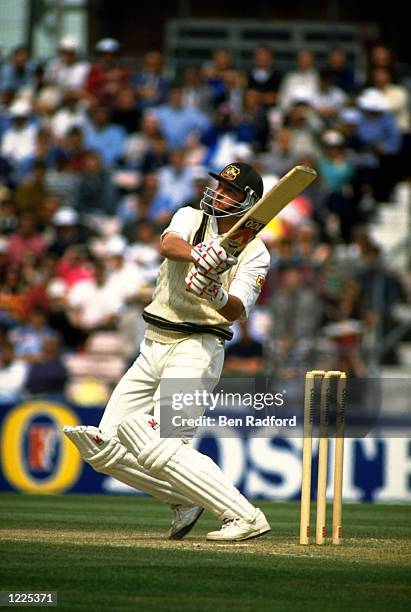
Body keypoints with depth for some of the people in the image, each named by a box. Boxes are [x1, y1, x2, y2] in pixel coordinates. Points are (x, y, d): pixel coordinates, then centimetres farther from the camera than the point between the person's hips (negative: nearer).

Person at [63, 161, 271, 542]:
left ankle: (245, 517, -18)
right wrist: (196, 253, -42)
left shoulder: (254, 253, -5)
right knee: (104, 449, 3)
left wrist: (217, 296, -42)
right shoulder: (191, 219, 5)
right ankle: (187, 500, 16)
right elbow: (168, 244, -19)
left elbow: (237, 311, -19)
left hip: (196, 349, -6)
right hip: (153, 348, 6)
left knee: (160, 449, -23)